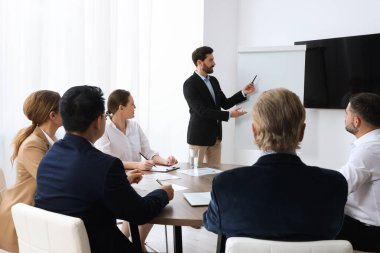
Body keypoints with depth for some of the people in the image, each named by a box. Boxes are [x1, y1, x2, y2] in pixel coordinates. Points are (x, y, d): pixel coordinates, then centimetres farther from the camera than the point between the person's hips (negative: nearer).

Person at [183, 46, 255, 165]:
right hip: (199, 137, -7)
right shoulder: (189, 84, -15)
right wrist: (229, 115, -22)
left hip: (215, 136, 7)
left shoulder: (213, 80, 9)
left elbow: (225, 103, 12)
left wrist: (243, 93, 0)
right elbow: (202, 111, -21)